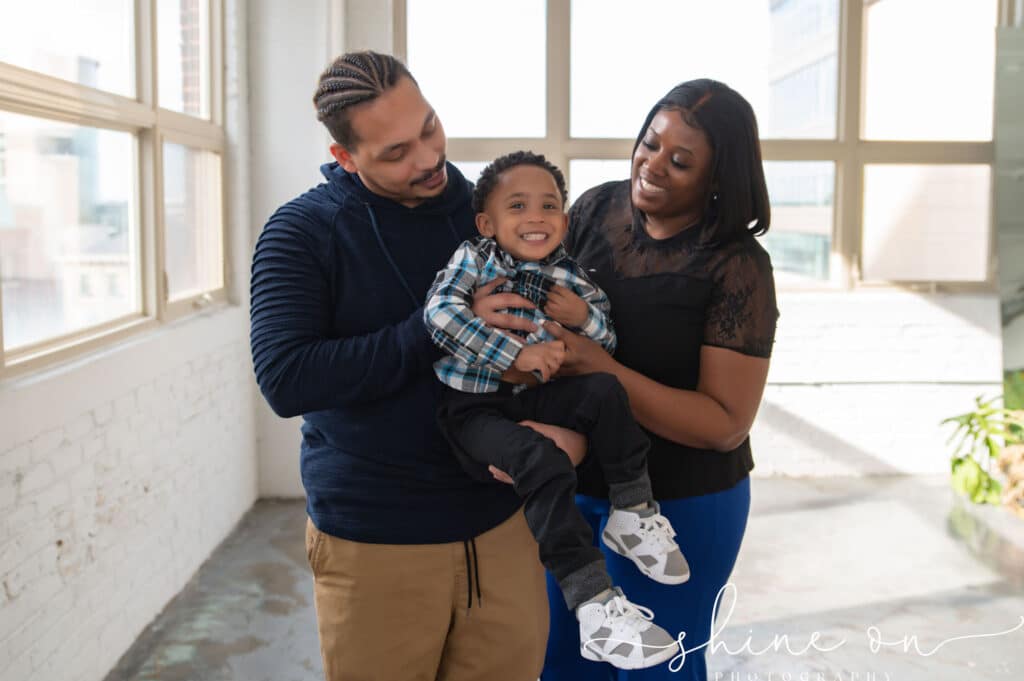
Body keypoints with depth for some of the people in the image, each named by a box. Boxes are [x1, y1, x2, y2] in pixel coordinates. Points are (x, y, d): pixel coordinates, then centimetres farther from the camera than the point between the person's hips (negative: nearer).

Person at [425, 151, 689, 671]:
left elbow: (607, 347, 13)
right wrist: (516, 352, -27)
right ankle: (593, 601, -23)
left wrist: (585, 318, -11)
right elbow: (439, 313, -23)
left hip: (533, 395, 5)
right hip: (472, 407, -4)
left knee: (605, 390, -19)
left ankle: (633, 511, -4)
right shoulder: (473, 259, -6)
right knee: (541, 461, -29)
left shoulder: (568, 277, 4)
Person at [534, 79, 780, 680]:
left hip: (679, 506, -5)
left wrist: (600, 368, -30)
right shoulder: (597, 208, -5)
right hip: (575, 483, 5)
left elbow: (726, 422, -21)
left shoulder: (738, 267, -19)